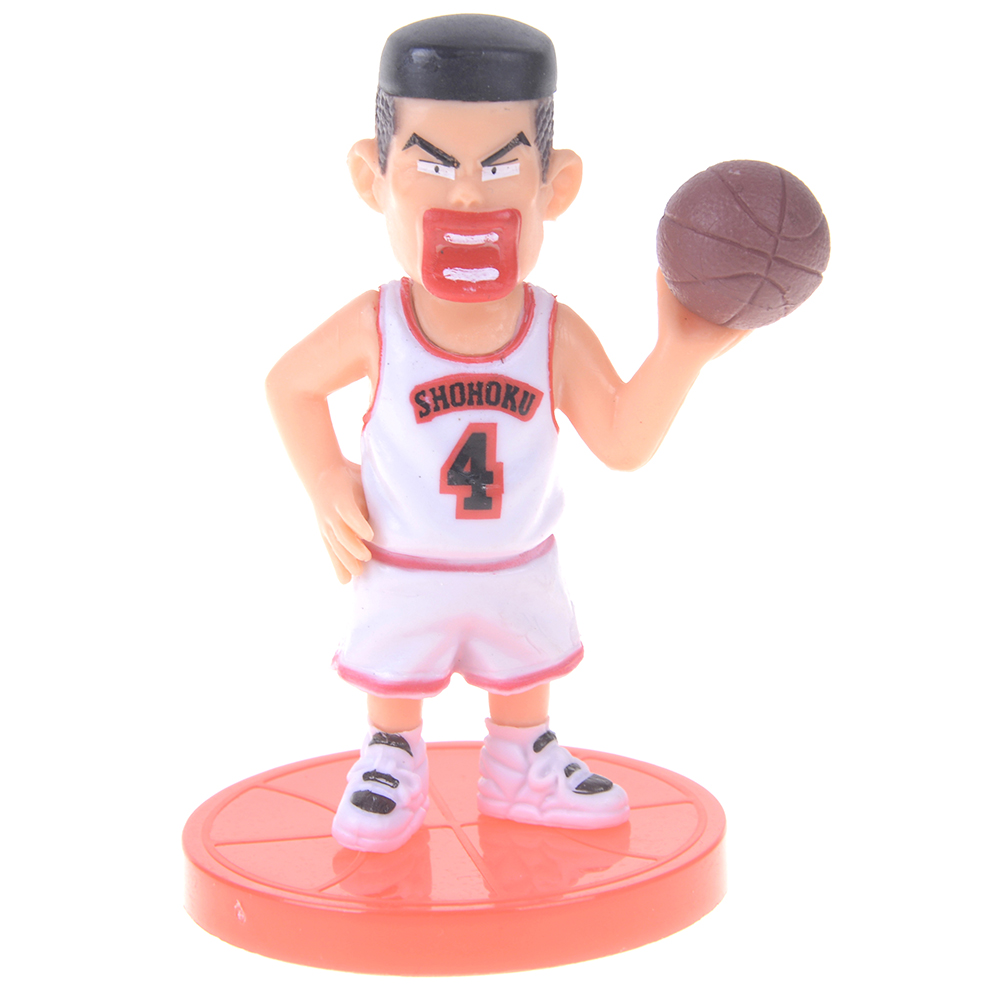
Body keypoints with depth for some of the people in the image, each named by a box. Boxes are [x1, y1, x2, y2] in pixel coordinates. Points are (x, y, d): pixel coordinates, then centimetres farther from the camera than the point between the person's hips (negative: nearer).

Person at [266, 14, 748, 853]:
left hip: (519, 571, 2)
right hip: (403, 576, -2)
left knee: (526, 676, 23)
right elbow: (291, 384, -6)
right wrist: (325, 483, -15)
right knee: (394, 682, 17)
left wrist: (680, 353, -30)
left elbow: (624, 443, -18)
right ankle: (393, 763, 42)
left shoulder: (557, 334, -21)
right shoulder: (376, 327, -24)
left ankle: (520, 768, 47)